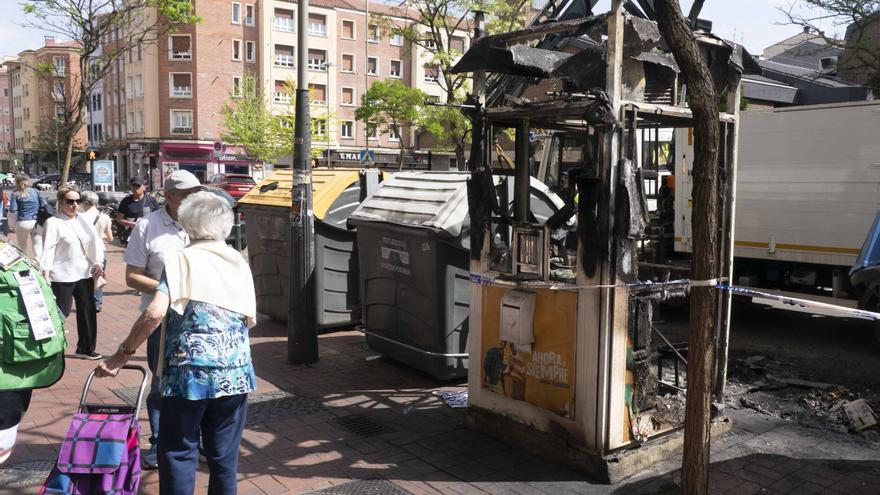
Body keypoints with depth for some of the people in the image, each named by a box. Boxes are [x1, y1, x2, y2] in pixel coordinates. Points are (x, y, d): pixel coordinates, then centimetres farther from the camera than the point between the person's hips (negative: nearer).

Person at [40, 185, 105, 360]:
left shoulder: (83, 219, 7)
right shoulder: (53, 222, -9)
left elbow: (96, 241, 7)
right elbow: (48, 250, -14)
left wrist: (98, 263, -8)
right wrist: (45, 276, -21)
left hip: (85, 274, 6)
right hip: (63, 277, -6)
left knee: (88, 312, 13)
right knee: (60, 314, -2)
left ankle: (85, 349, 27)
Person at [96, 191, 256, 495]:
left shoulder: (180, 261, -2)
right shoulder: (240, 263, 8)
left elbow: (154, 313, -14)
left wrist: (122, 356, -5)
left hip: (189, 371, -3)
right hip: (234, 373, 3)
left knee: (179, 453, 11)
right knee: (225, 455, 13)